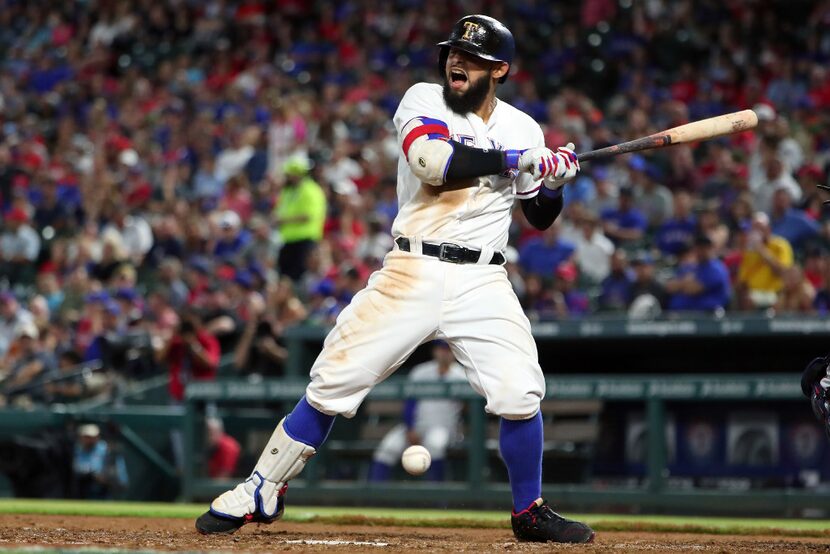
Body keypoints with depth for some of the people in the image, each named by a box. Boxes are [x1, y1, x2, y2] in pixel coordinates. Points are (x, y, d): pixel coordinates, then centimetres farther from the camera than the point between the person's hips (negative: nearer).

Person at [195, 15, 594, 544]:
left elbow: (540, 219, 18)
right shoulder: (424, 100, 1)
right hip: (413, 272, -2)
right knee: (333, 384, -5)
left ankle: (530, 512, 9)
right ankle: (260, 493, 8)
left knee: (520, 393, -12)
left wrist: (553, 183, -3)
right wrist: (513, 160, -16)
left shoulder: (522, 128, 9)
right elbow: (432, 161, -20)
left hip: (482, 282, 2)